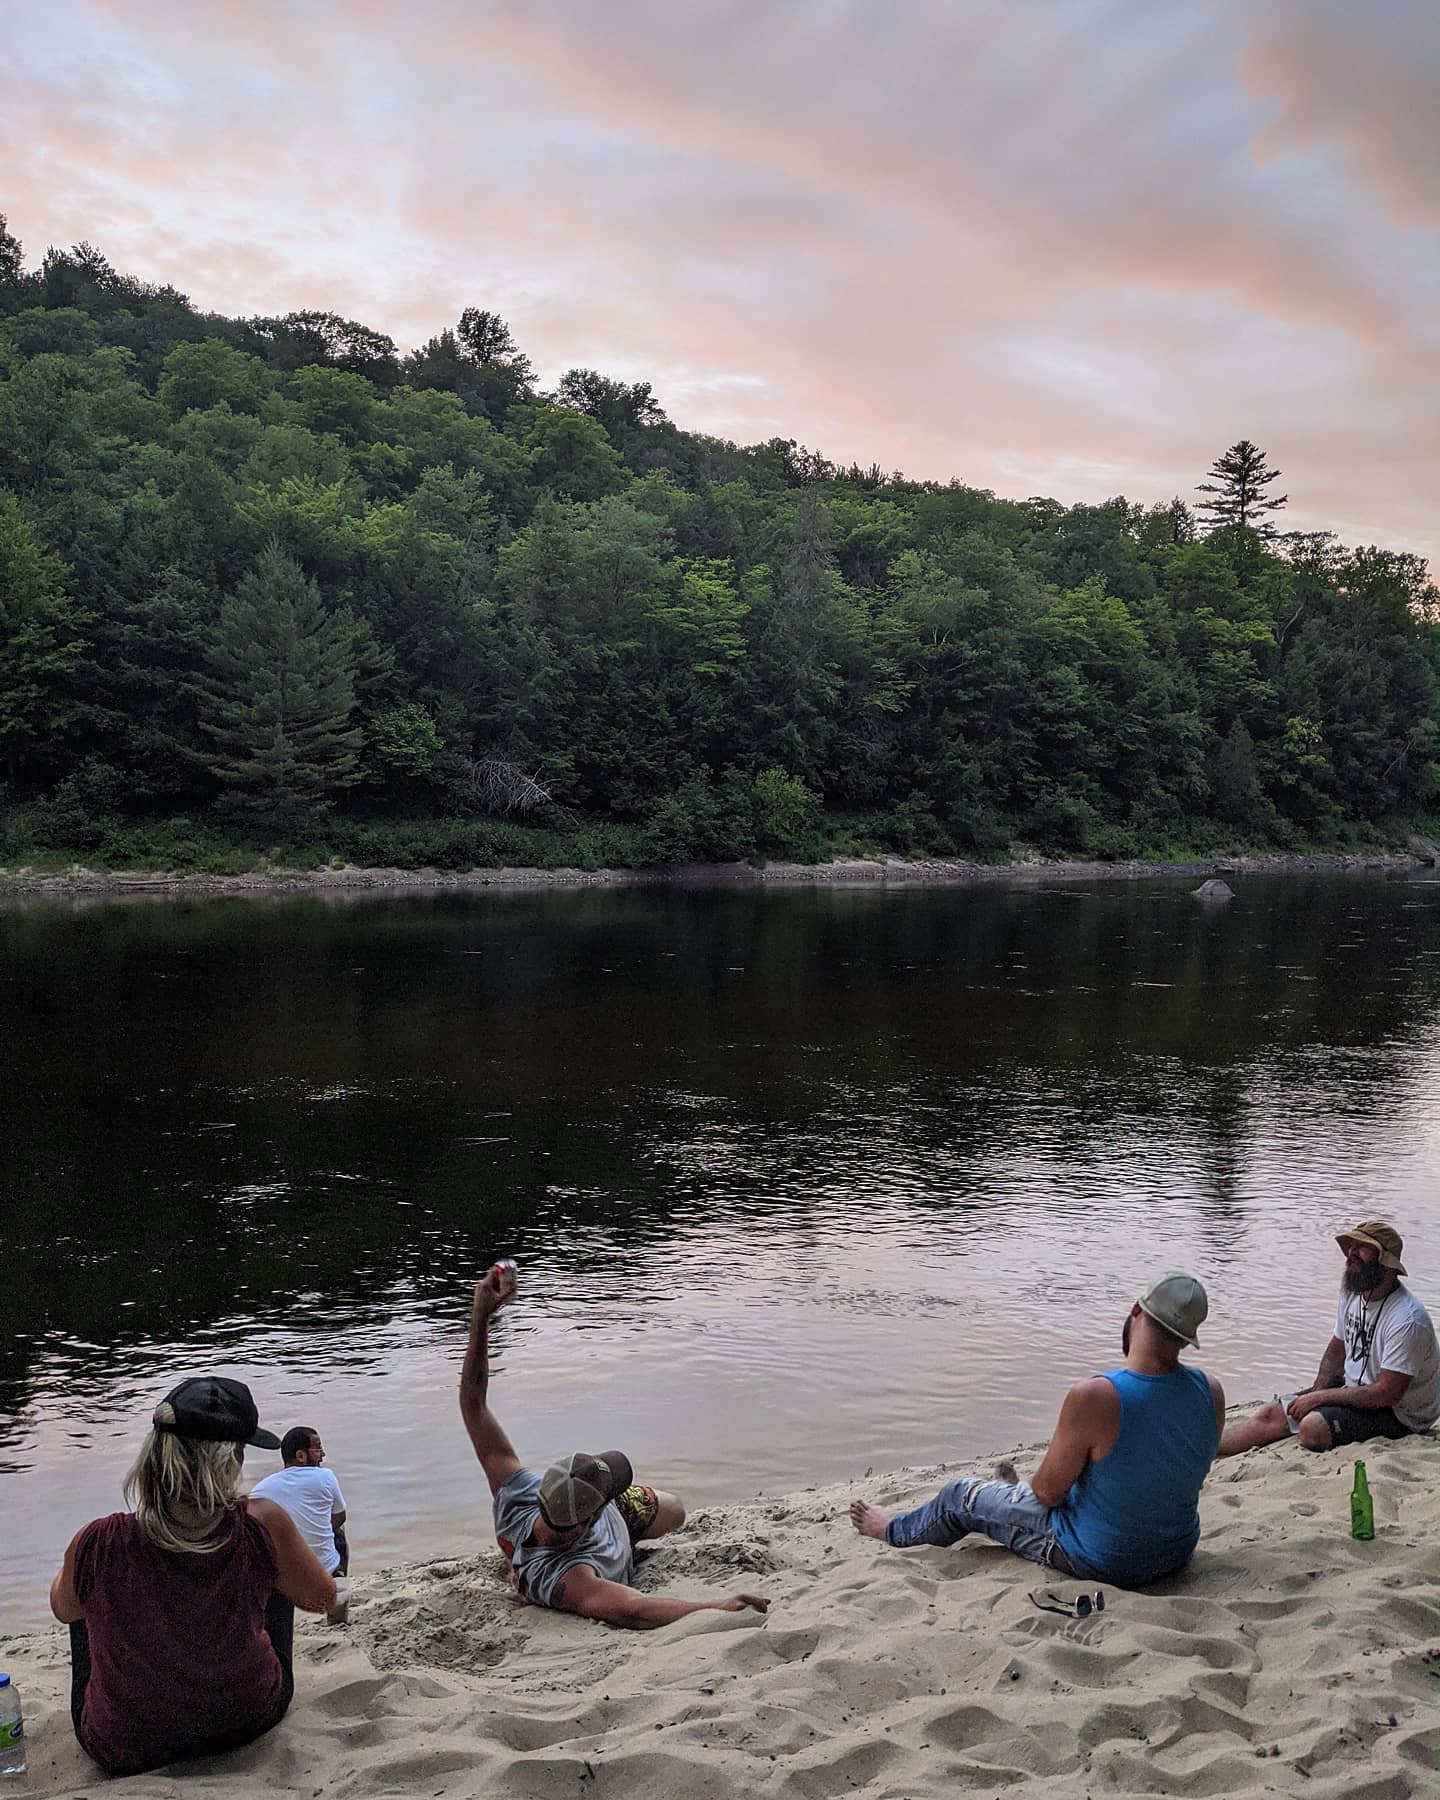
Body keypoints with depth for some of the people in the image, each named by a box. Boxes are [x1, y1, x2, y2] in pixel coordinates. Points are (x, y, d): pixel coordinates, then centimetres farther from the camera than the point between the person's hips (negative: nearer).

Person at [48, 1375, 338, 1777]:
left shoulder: (97, 1545, -24)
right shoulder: (262, 1524, -26)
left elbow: (64, 1609, 1)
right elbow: (323, 1598, -6)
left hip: (122, 1750, 1)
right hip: (248, 1722, 0)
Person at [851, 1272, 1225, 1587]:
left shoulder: (1092, 1398, -32)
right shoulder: (1211, 1392, -15)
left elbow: (1049, 1491, -19)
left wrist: (1039, 1481, 6)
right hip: (1177, 1553, 5)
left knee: (961, 1496, 19)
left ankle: (894, 1530, 49)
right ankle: (1016, 1492, 67)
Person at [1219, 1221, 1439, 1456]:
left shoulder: (1406, 1320, -27)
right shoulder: (1351, 1292, 0)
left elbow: (1387, 1394, -26)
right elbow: (1337, 1349, 12)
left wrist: (1318, 1398, -20)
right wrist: (1314, 1395, -3)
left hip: (1397, 1413, -8)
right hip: (1351, 1387, 8)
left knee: (1313, 1426, -30)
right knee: (1271, 1414, 0)